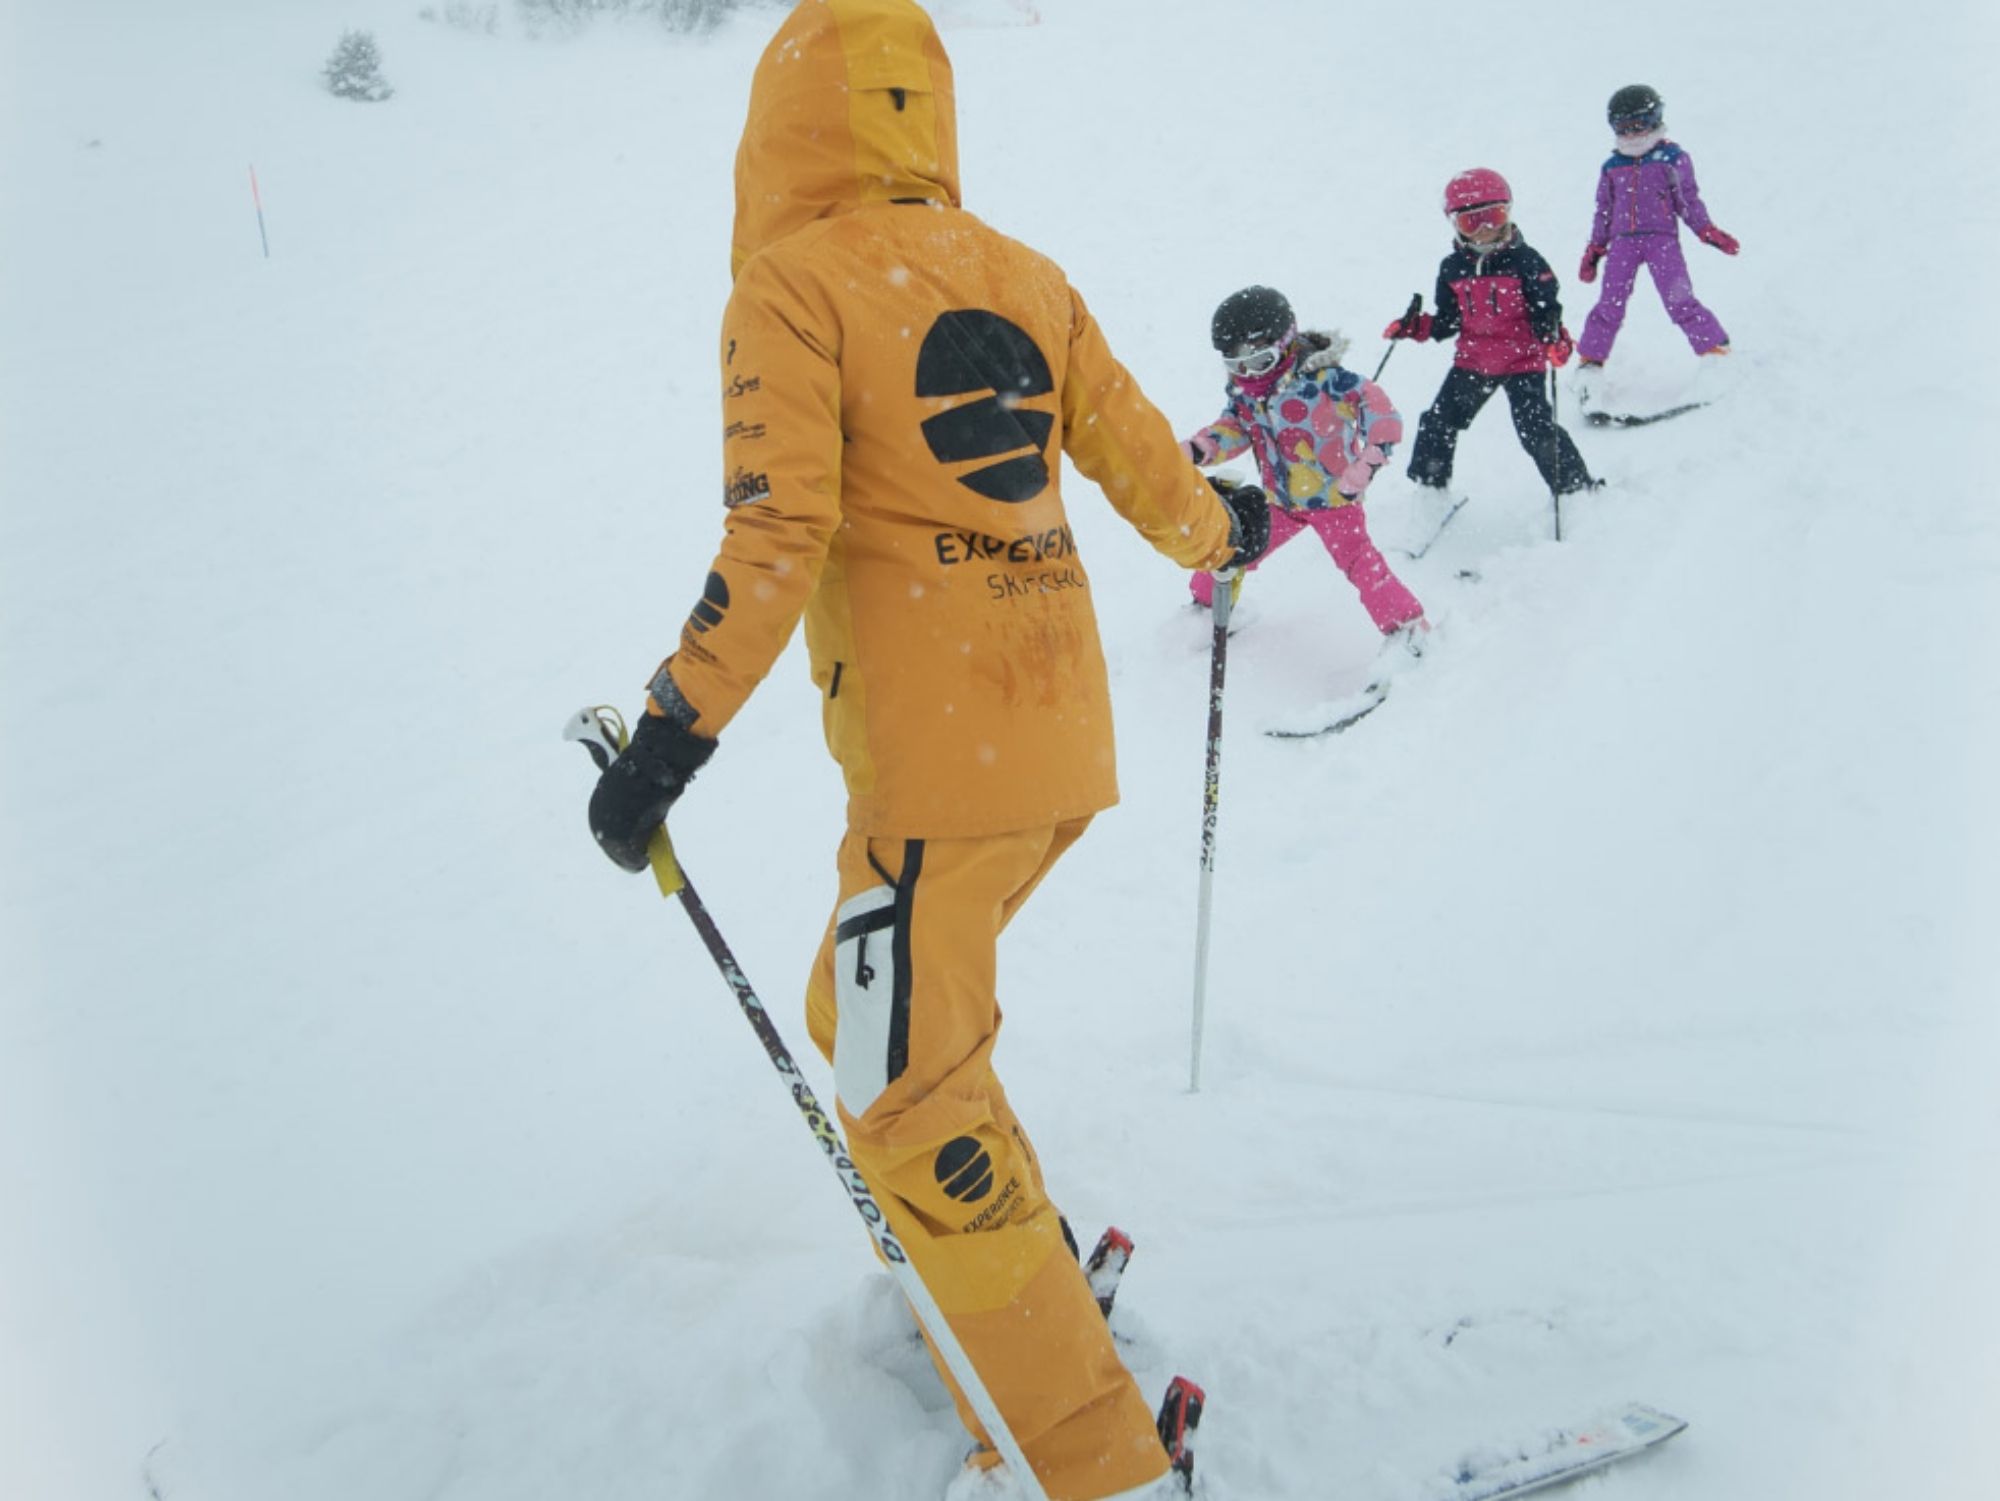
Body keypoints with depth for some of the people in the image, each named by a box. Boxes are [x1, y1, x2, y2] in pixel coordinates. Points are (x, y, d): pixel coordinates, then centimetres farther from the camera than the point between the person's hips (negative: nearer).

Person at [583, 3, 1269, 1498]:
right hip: (1068, 747, 7)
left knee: (906, 1100, 0)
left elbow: (776, 542, -17)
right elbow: (1145, 466, 14)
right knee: (866, 1016, 26)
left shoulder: (793, 285, -8)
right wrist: (1221, 531, 35)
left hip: (935, 773, -7)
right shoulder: (1026, 278, 9)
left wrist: (668, 740, -13)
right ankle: (1016, 1258, 39)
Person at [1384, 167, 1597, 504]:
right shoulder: (1452, 269, 4)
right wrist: (1415, 327, -5)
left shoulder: (1525, 261, -9)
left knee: (1536, 429, -11)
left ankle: (1576, 488, 5)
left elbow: (1546, 309, -9)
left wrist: (1554, 337, -28)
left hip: (1522, 361, -4)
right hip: (1471, 361, 4)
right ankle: (1428, 488, 23)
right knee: (1438, 423, 3)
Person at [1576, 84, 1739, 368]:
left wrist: (1709, 232, -3)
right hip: (1623, 241, 3)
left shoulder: (1672, 159, 4)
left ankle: (1717, 351, -4)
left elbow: (1689, 200, 6)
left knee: (1680, 301, -10)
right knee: (1609, 306, -1)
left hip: (1662, 238, -3)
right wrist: (1594, 248, 17)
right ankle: (1589, 361, 8)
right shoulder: (1612, 168, 14)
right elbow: (1603, 210, 20)